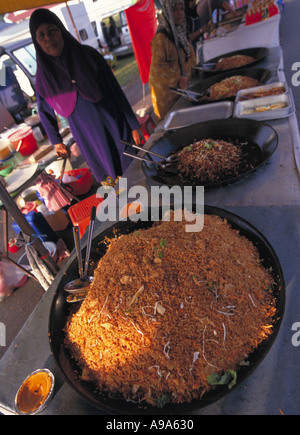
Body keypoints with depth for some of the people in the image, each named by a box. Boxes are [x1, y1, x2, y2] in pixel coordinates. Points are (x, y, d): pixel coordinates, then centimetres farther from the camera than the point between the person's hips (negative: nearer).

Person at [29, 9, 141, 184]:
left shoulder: (89, 55, -6)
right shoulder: (44, 77, -2)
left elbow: (116, 91, -5)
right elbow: (45, 111, 13)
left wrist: (133, 125, -7)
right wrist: (56, 141, 16)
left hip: (116, 129, -1)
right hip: (89, 140, 1)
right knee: (110, 177, 12)